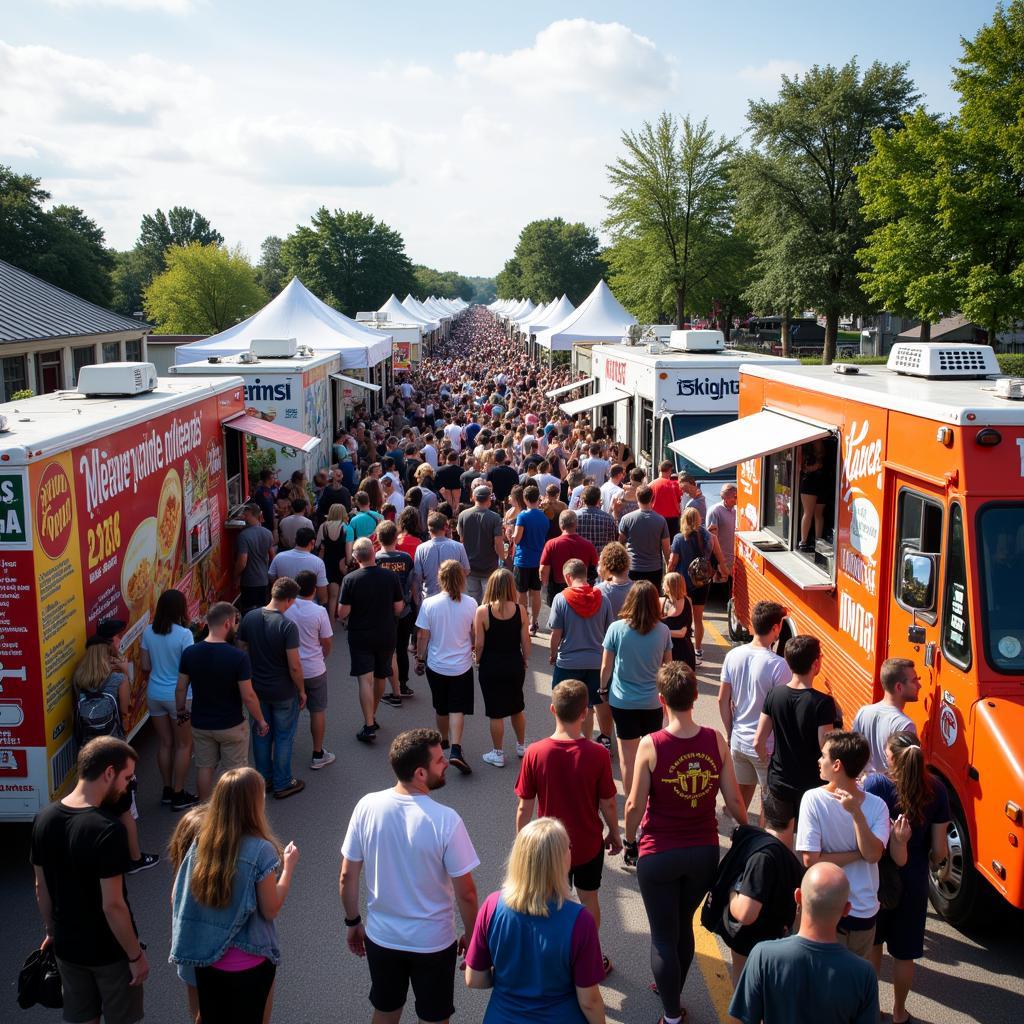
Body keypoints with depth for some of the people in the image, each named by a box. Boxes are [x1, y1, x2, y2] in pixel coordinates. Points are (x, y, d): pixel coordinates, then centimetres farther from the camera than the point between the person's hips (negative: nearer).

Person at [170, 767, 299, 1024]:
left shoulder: (201, 842, -7)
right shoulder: (260, 850, -22)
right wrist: (289, 866, -4)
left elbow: (176, 897, 0)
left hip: (205, 958, 4)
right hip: (249, 964, -4)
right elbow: (270, 910, -14)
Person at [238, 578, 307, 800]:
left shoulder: (249, 617, -7)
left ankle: (263, 778, 34)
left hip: (257, 688, 5)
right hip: (283, 692, -5)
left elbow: (242, 650, 4)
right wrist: (301, 690, -6)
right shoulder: (287, 626, -24)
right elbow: (294, 666, -22)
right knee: (283, 737, 11)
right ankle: (282, 784, 23)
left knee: (261, 734, 20)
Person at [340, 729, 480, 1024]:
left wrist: (353, 922, 11)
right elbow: (465, 893, -17)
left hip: (381, 936, 3)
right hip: (433, 942, -3)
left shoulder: (367, 806, -16)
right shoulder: (445, 820, -26)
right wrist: (471, 935, 1)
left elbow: (347, 877, -6)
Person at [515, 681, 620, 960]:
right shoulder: (598, 754, -21)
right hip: (589, 844, 0)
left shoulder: (535, 753, -20)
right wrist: (614, 834, 9)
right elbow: (608, 804, -9)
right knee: (588, 899, 21)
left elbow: (524, 808, -12)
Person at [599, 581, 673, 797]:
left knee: (627, 755, 9)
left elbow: (606, 666, -6)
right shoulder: (663, 631, -9)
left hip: (623, 701, -1)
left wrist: (603, 689, 11)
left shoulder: (616, 628, -14)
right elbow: (667, 665, 4)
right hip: (652, 701, 2)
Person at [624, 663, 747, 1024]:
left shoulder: (651, 745, -19)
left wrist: (630, 840, 6)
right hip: (704, 852, 4)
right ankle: (672, 991, 45)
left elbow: (635, 805, -12)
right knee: (684, 926, 25)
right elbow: (733, 799, -5)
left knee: (664, 935, 14)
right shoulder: (715, 741, -11)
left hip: (659, 855, -4)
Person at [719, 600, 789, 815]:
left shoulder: (733, 656, -5)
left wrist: (730, 733, 13)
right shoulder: (778, 665, -21)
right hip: (767, 745, -5)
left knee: (741, 793, 21)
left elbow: (723, 700, 1)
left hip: (738, 741, 5)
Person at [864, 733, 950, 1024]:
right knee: (904, 952, 18)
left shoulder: (875, 783, -21)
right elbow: (939, 847, -7)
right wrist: (939, 864, 13)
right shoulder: (936, 790, -13)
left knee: (870, 942, 22)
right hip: (913, 882, 1)